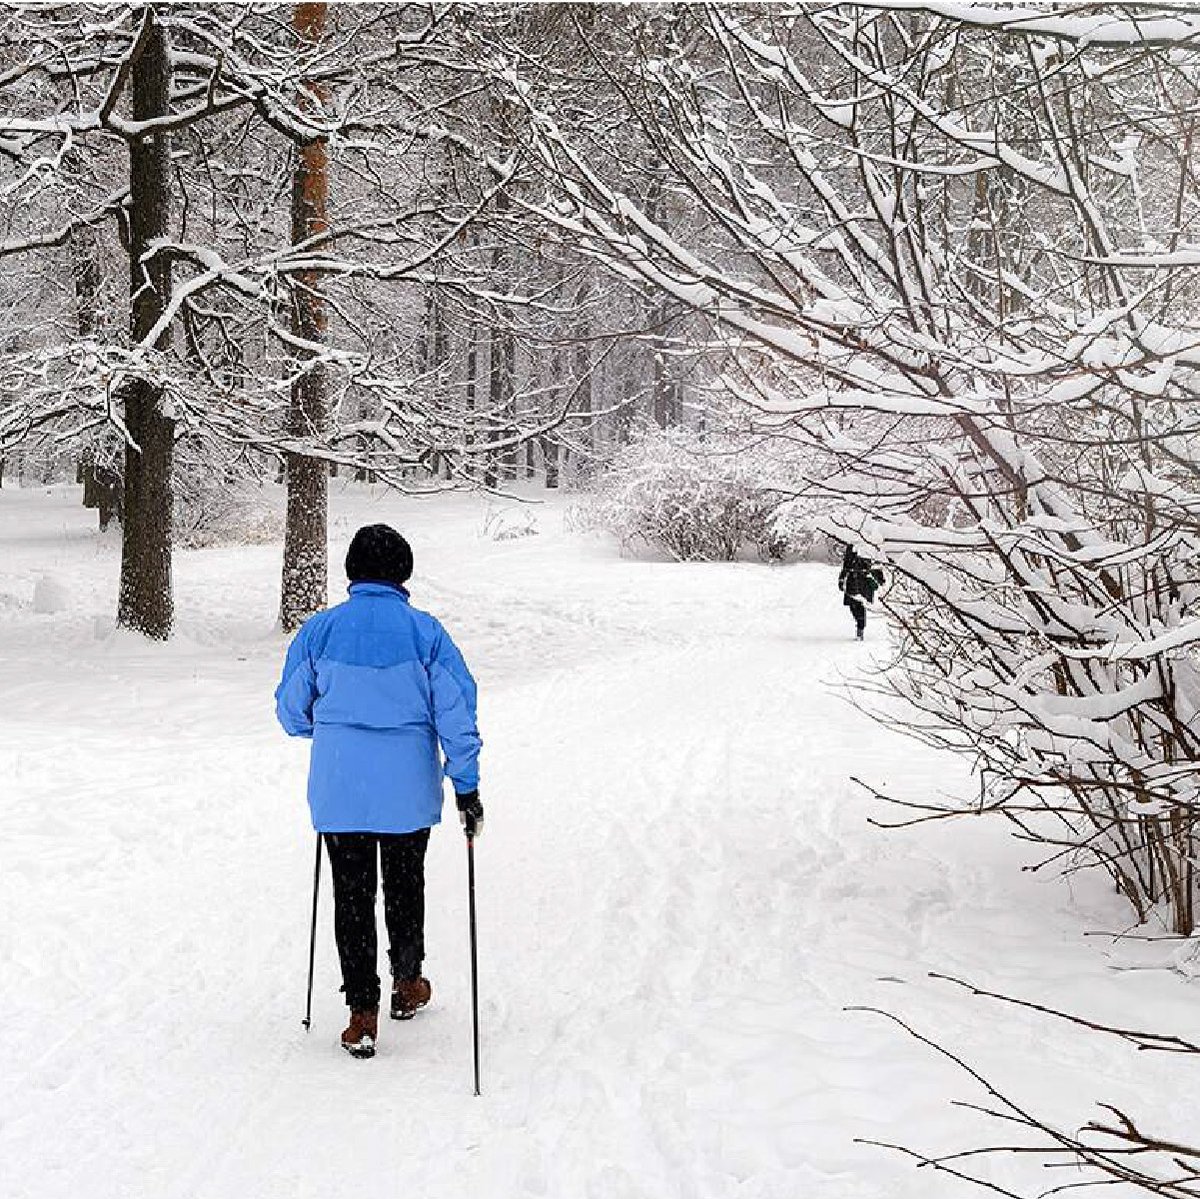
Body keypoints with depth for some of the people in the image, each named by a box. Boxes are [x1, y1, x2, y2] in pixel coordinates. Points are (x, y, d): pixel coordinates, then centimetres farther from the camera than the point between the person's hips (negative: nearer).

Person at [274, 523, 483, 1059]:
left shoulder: (319, 630, -6)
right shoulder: (425, 631, -8)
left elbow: (291, 711, 4)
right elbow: (456, 711, -8)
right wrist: (466, 786, -1)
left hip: (338, 789, 0)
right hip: (409, 790, 0)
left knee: (351, 895, 7)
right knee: (405, 885, 21)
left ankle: (362, 1014, 6)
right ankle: (407, 984, 37)